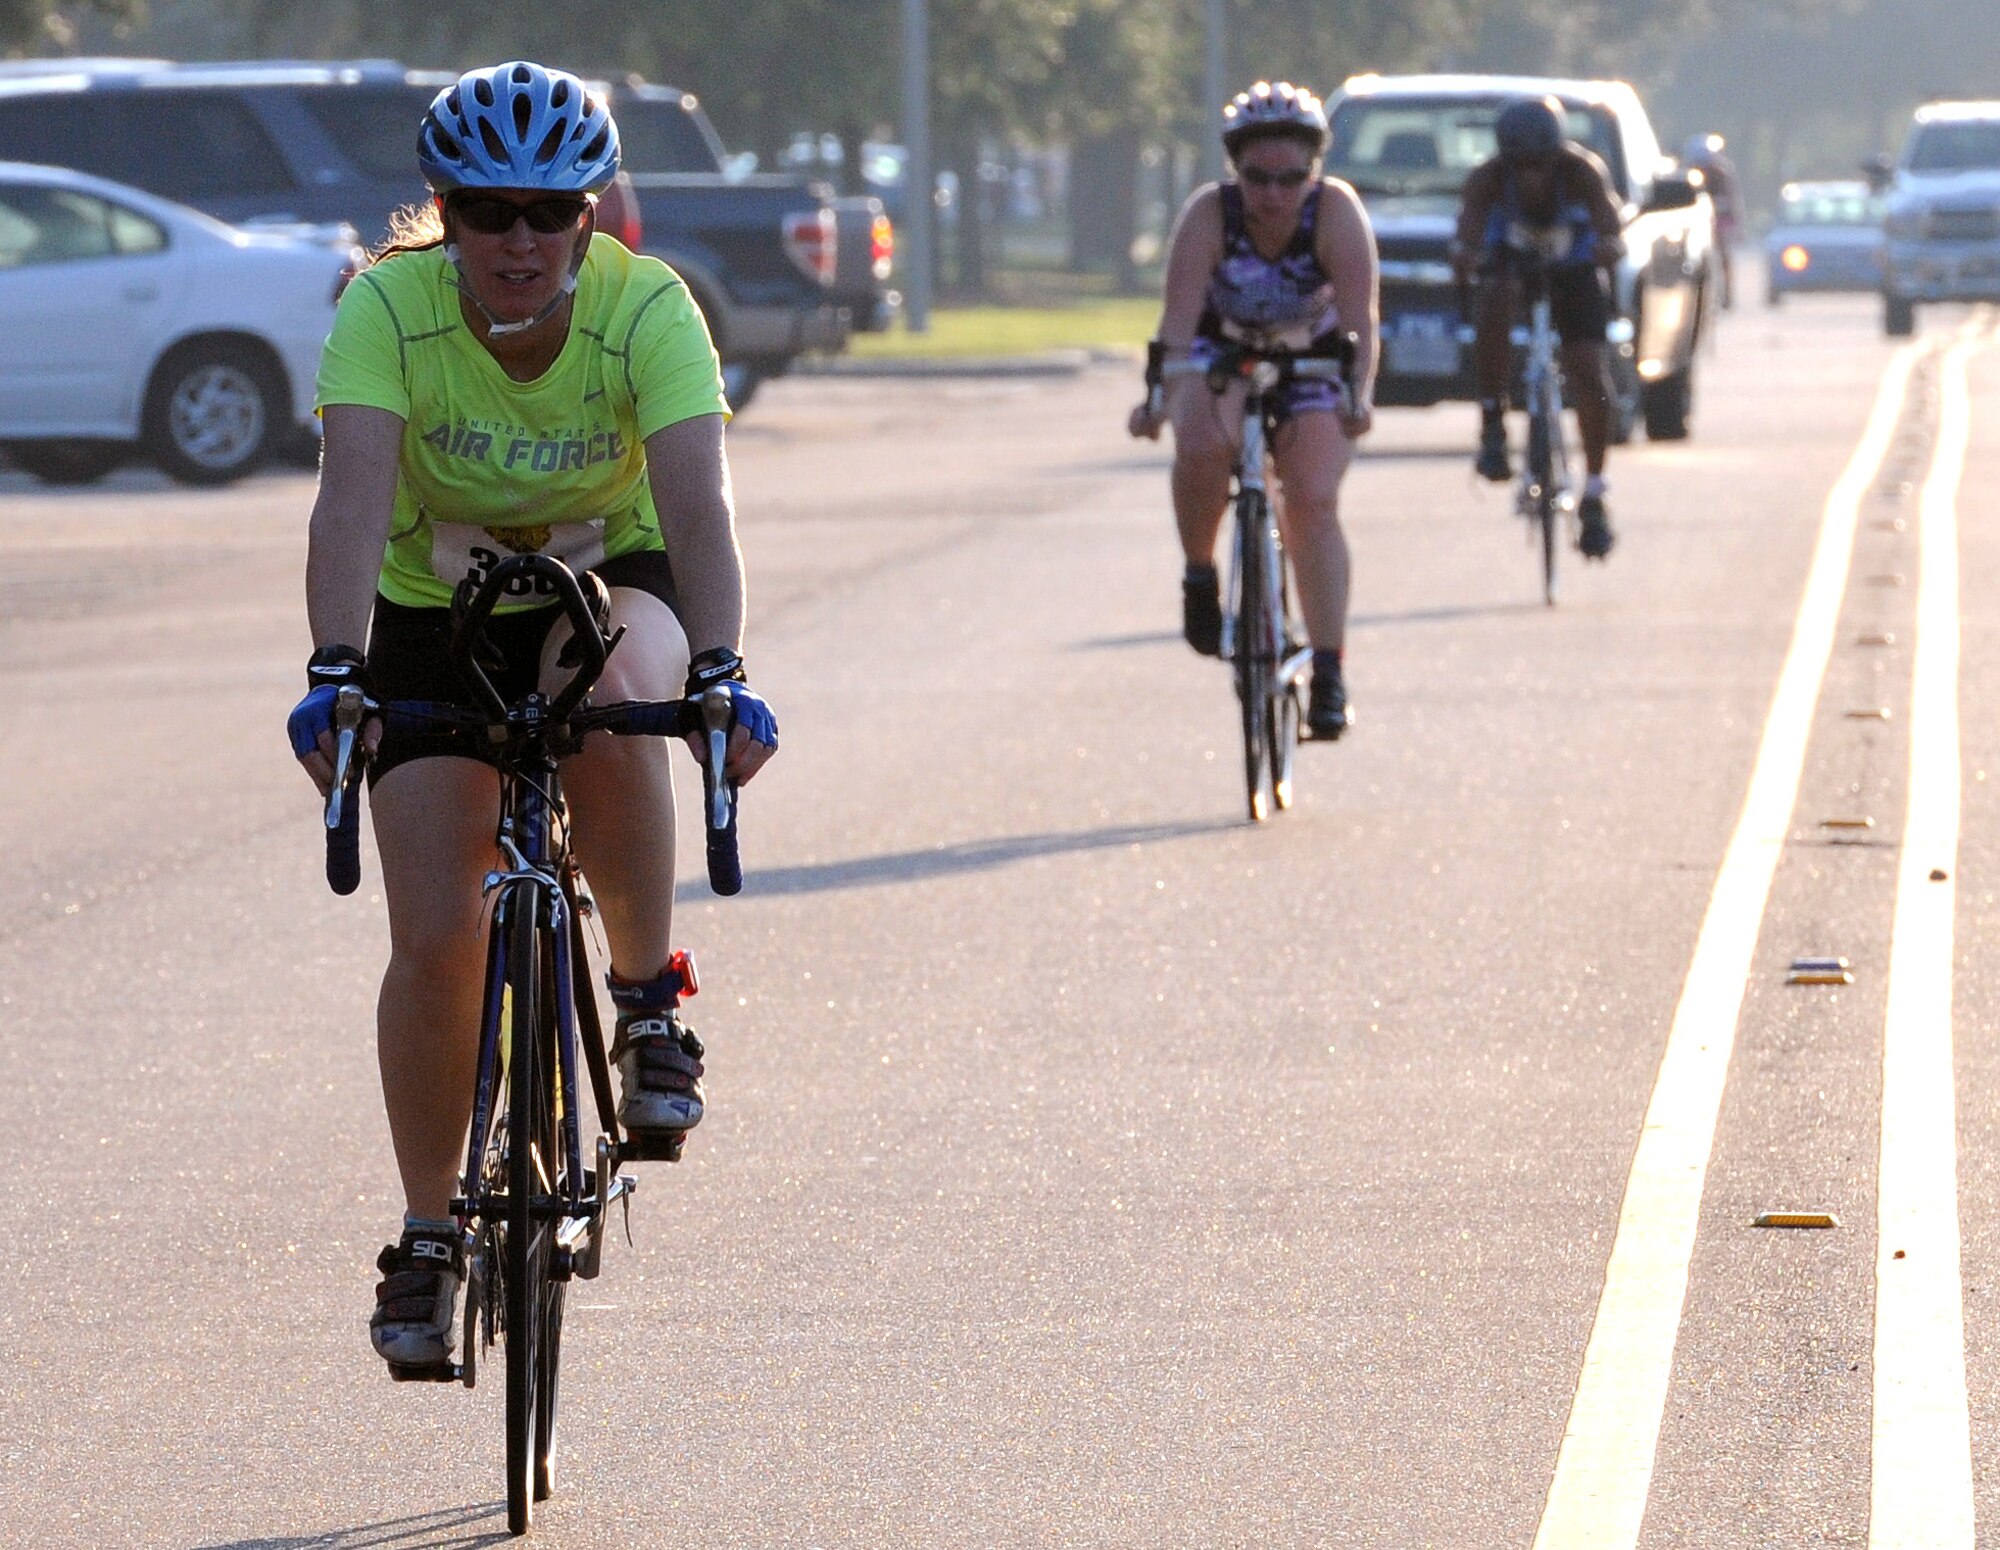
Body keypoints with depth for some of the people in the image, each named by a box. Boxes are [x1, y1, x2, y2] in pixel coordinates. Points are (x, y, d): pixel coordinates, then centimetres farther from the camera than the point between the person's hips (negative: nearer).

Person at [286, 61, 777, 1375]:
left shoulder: (648, 309, -25)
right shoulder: (389, 308, -25)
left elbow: (698, 504, -36)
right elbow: (354, 497, -36)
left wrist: (719, 669, -52)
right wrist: (335, 670, -51)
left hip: (606, 585, -1)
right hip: (436, 613, 1)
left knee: (610, 695, -38)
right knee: (437, 937, -9)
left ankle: (651, 1007, -17)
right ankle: (428, 1239, 8)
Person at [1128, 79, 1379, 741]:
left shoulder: (1336, 211, -26)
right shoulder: (1209, 215, -26)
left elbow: (1359, 318, -33)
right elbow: (1179, 319, -34)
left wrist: (1358, 396, -49)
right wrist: (1160, 397, -49)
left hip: (1312, 364, 0)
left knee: (1313, 503, -17)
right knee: (1203, 444, -32)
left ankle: (1330, 677, -13)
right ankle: (1200, 575, -7)